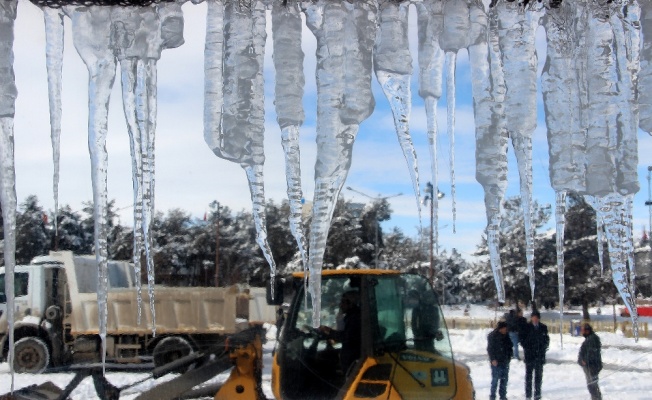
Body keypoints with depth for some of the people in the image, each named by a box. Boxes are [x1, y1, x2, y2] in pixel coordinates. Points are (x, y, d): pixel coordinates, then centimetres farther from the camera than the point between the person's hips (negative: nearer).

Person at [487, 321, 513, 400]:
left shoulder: (506, 336, 9)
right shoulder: (492, 336, -8)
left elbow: (509, 346, 19)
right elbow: (490, 348, -9)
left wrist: (509, 357, 10)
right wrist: (493, 359, -15)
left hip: (505, 361, 6)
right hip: (496, 361, -6)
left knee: (504, 379, 9)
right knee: (495, 379, -4)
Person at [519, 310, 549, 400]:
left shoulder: (543, 327, 7)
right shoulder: (526, 327, -1)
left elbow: (547, 339, 12)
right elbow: (522, 338, 0)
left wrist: (544, 348, 0)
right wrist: (526, 347, -8)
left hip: (540, 354, 2)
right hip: (529, 354, -2)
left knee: (539, 374, 6)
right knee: (529, 374, 0)